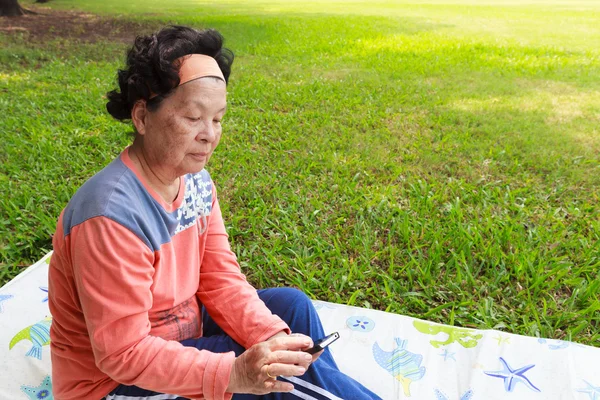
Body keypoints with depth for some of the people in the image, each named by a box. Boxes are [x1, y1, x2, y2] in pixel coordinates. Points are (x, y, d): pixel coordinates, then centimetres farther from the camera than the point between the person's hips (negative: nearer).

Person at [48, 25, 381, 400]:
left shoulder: (196, 181, -6)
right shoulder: (113, 216, -30)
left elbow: (220, 280, -5)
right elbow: (124, 354, -27)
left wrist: (273, 336, -21)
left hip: (181, 333, 7)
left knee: (292, 305, -2)